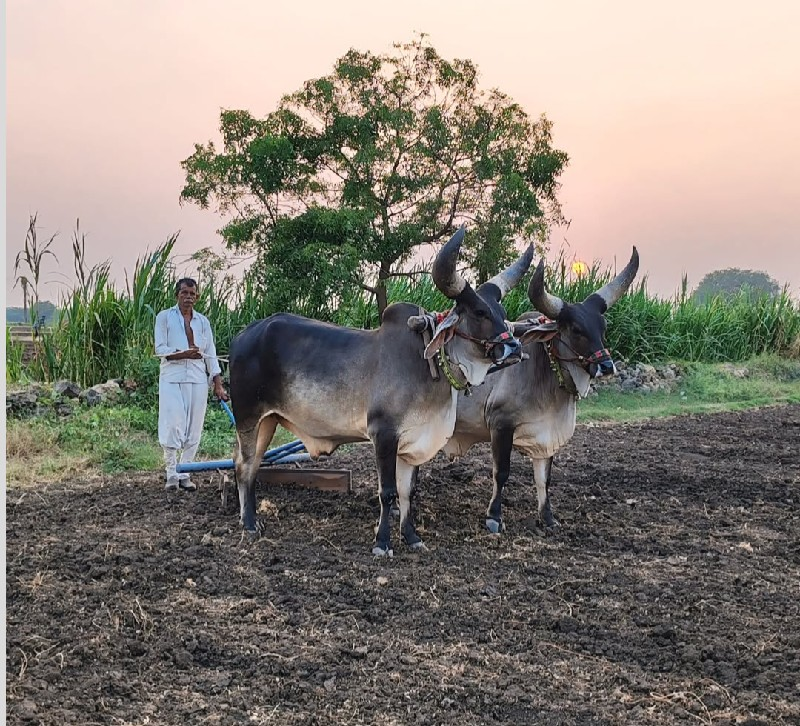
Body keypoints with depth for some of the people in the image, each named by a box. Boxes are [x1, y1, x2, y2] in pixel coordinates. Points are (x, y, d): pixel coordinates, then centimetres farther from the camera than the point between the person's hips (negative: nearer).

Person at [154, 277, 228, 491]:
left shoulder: (203, 321, 11)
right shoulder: (164, 317, 3)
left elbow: (210, 354, 10)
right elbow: (160, 349, -4)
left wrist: (218, 384, 3)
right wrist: (184, 354, -18)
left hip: (198, 379, 3)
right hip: (172, 378, -3)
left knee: (193, 428, 2)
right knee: (172, 425, -10)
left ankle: (185, 474, 10)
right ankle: (172, 474, -1)